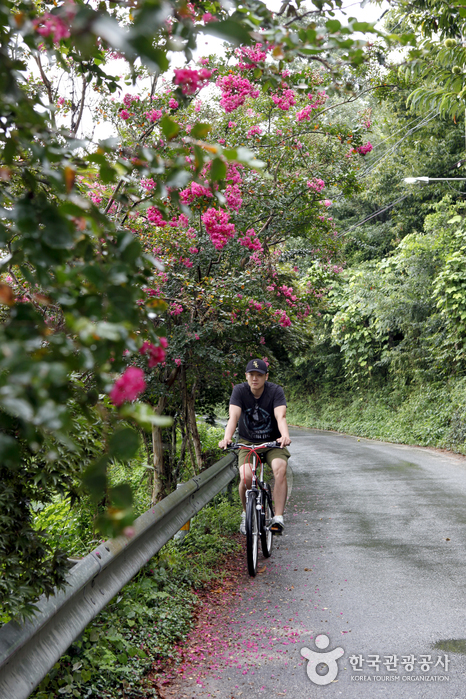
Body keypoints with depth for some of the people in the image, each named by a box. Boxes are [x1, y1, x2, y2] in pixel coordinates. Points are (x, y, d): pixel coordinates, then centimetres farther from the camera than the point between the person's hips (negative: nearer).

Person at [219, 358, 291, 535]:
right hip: (247, 442, 0)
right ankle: (246, 514, 6)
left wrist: (285, 435, -51)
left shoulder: (276, 391, -14)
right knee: (246, 476, -23)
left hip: (272, 442, 0)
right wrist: (227, 438, -44)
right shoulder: (239, 390, -12)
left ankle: (278, 518, -25)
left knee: (280, 469, -29)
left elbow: (280, 416, -29)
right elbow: (234, 416, -25)